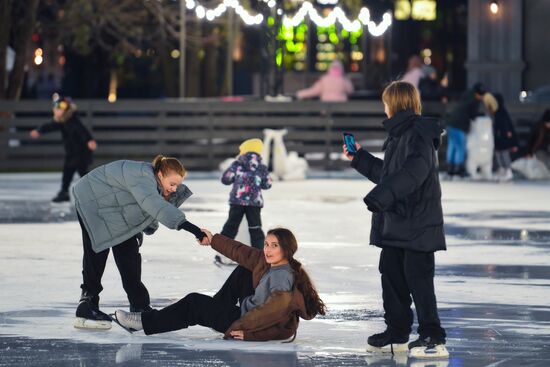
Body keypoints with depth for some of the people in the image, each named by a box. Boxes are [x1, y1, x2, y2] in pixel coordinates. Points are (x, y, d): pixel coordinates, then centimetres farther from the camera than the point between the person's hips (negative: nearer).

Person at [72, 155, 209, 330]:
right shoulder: (141, 176, -36)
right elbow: (154, 204, -52)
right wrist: (186, 225, -60)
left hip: (118, 214, 9)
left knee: (129, 254, 5)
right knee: (96, 255, -16)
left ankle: (140, 307, 12)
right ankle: (86, 310, -15)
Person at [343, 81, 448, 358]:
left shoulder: (418, 134, -15)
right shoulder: (398, 135, 17)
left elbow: (412, 172, -30)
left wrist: (380, 196, -37)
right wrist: (358, 158, 32)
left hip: (417, 223, -10)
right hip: (395, 223, 10)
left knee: (418, 278, -9)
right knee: (391, 275, 12)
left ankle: (433, 338, -6)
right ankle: (397, 333, 20)